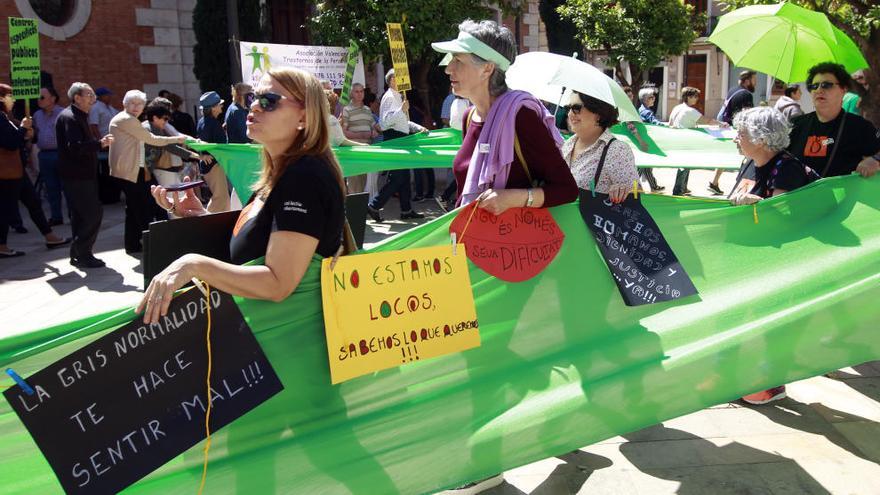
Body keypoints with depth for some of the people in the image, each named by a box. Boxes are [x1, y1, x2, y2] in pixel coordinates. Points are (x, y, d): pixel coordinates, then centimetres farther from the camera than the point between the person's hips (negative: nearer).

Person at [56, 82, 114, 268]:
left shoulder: (79, 116, 18)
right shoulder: (69, 118, -14)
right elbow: (75, 147, -25)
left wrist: (100, 142, 9)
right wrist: (100, 144, -25)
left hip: (82, 175, 11)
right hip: (76, 176, -11)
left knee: (81, 216, 14)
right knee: (93, 213, -10)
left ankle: (79, 254, 21)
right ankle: (81, 254, -3)